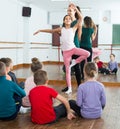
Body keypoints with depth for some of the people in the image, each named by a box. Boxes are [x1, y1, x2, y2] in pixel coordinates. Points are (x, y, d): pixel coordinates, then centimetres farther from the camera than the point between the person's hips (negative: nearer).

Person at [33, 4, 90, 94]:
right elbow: (51, 30, 19)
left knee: (87, 53, -25)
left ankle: (74, 62, -3)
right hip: (65, 51, 1)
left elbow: (80, 18, -3)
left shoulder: (73, 28, 3)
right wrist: (40, 30, 20)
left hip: (73, 48, 0)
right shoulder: (61, 29, 8)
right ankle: (69, 88, 11)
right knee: (67, 70, 3)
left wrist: (75, 8, -10)